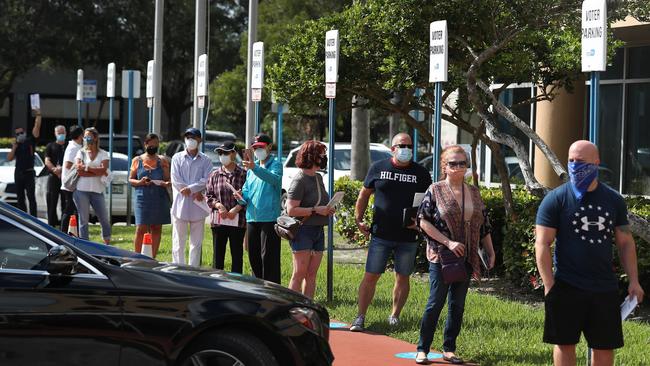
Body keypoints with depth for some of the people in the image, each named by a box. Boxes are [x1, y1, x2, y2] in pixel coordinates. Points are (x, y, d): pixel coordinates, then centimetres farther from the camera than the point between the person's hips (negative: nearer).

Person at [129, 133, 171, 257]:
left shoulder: (162, 161, 10)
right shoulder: (137, 160, 9)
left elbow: (168, 180, 8)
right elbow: (130, 179, 10)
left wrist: (166, 183, -16)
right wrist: (140, 182, -11)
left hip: (159, 199, 1)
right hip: (142, 199, -1)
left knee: (156, 228, 3)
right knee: (140, 228, -9)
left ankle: (153, 258, 10)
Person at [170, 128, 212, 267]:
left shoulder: (205, 160, 8)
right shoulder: (177, 158, 6)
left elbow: (207, 180, -4)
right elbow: (176, 181, -3)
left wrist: (190, 188, -18)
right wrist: (196, 193, -10)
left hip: (198, 206, 1)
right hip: (181, 204, -1)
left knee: (196, 242, 4)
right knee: (178, 241, -1)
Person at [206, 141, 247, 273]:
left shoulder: (244, 174, 0)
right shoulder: (215, 175, 8)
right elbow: (208, 195, 7)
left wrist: (236, 209, -14)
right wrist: (218, 205, -10)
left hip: (238, 221, -2)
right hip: (218, 220, 2)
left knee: (237, 254, 5)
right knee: (218, 253, 6)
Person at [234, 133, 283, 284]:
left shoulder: (275, 163, -3)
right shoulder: (252, 167, 19)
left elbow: (274, 178, -25)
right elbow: (247, 189, 18)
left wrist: (255, 168, -39)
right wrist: (242, 197, -6)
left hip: (269, 216, -7)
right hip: (252, 217, 7)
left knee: (268, 256, -8)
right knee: (253, 256, 12)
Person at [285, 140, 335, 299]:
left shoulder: (318, 177, 13)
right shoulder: (299, 180, -12)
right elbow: (291, 210, -18)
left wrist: (327, 210, 7)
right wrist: (316, 210, -19)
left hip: (318, 231, 8)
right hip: (303, 231, -8)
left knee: (311, 274, 8)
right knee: (299, 274, -6)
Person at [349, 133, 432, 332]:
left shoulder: (421, 173, 3)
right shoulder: (378, 168, 3)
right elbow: (364, 194, 13)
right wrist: (359, 219, 5)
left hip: (408, 236, 1)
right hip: (380, 234, -1)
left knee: (402, 277, 9)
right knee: (371, 276, -2)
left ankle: (395, 315, 23)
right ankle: (360, 317, 3)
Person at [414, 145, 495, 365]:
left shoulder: (474, 193, 10)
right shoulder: (435, 191, -5)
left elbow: (484, 225, 15)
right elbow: (423, 221, -11)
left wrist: (490, 252, 10)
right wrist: (448, 242, -17)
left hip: (466, 258, 5)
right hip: (441, 256, -5)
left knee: (457, 305, 8)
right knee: (436, 302, -4)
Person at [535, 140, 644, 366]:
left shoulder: (614, 200, 7)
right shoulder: (555, 199, -4)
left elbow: (626, 243, 12)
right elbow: (542, 244, -7)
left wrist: (633, 280, 4)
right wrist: (549, 286, -13)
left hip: (605, 288, 3)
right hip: (567, 288, -3)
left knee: (605, 347, 7)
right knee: (565, 344, 4)